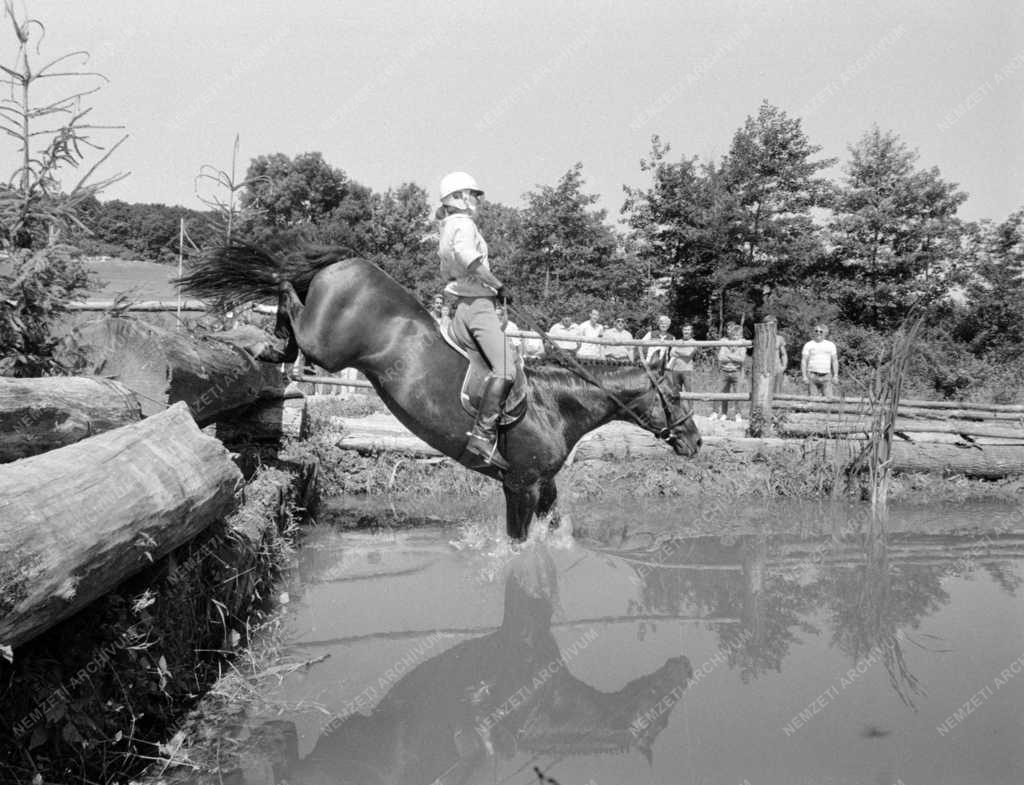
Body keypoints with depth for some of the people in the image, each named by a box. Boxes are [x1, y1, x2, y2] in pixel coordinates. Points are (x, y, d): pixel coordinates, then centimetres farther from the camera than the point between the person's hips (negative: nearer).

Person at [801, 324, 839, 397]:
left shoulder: (831, 345, 11)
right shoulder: (808, 345, 5)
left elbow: (835, 361, 11)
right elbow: (803, 361, 1)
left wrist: (835, 375, 2)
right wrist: (804, 376, -8)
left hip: (826, 377, 2)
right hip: (812, 376, -1)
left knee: (828, 398, -9)